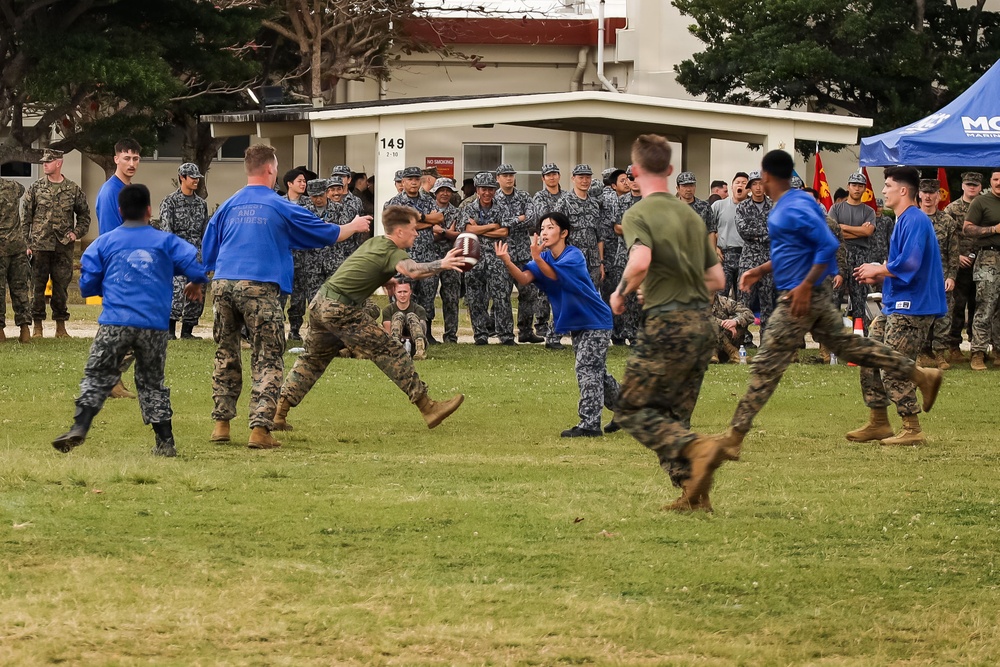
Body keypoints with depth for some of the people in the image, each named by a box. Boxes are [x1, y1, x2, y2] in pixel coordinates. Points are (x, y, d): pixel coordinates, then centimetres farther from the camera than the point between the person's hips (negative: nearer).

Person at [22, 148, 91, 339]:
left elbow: (84, 214, 16)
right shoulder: (35, 188, 3)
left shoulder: (73, 190, 4)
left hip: (63, 247, 0)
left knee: (61, 286, 5)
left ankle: (61, 326, 12)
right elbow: (25, 218, 3)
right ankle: (37, 325, 7)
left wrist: (77, 232, 1)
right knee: (38, 286, 0)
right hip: (40, 245, 0)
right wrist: (26, 244, -2)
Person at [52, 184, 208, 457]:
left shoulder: (103, 243, 10)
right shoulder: (165, 241, 9)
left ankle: (79, 428, -15)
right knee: (152, 382, 13)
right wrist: (195, 284, 23)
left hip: (114, 323, -1)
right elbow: (197, 263, 0)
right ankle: (165, 442, 9)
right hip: (155, 327, 1)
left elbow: (87, 286, 9)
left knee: (96, 377, 3)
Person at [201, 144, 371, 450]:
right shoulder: (280, 207, 3)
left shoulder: (228, 206, 14)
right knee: (268, 361, 0)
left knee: (226, 356, 17)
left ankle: (221, 423, 17)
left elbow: (207, 254, 18)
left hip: (223, 284, 4)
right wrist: (354, 227, 32)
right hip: (259, 287, -4)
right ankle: (260, 428, -11)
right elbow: (325, 233, 14)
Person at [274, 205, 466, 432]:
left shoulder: (373, 243, 17)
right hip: (340, 310, -9)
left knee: (313, 360, 21)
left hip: (320, 303, 9)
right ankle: (427, 408, -6)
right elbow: (413, 271, -32)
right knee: (390, 352, -6)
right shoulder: (392, 253, -9)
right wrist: (441, 265, -37)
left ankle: (278, 414, 17)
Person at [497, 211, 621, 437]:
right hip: (575, 323, 9)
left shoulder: (574, 255, -20)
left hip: (595, 322, -9)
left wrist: (537, 258, -54)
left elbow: (554, 274, -37)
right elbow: (524, 279, -16)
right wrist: (507, 262, -34)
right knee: (596, 372, 17)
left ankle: (589, 424, -13)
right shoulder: (544, 257, 0)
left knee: (587, 369, -13)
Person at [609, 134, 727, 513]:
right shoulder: (691, 215, 16)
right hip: (703, 322, 7)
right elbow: (717, 279, 17)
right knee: (673, 416, 14)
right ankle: (694, 493, 3)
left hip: (668, 324, -7)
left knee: (633, 410, 0)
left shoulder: (638, 215, -5)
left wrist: (620, 293, -7)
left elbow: (640, 261, -25)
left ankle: (698, 449, -20)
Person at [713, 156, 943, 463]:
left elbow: (828, 245, -24)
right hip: (816, 297, 10)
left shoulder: (793, 210, -19)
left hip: (799, 298, -10)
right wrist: (761, 270, 19)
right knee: (847, 345, 17)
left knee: (766, 366, -7)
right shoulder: (787, 206, 12)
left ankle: (734, 437, -6)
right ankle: (920, 375, 20)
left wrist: (805, 285, -26)